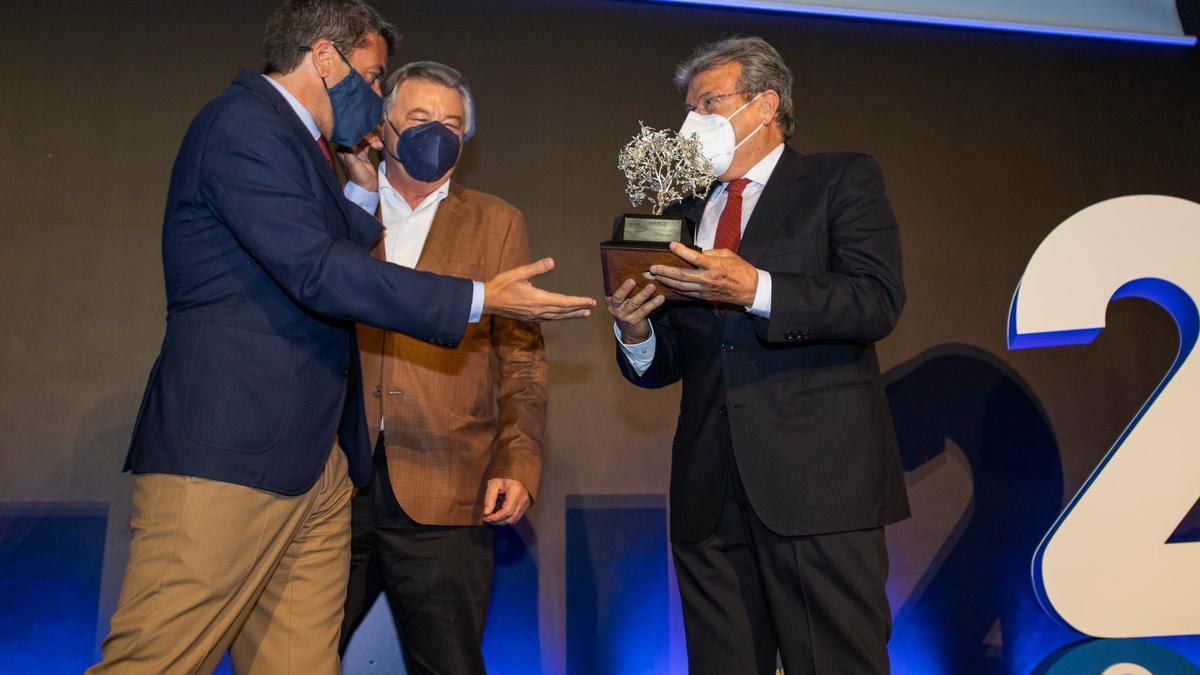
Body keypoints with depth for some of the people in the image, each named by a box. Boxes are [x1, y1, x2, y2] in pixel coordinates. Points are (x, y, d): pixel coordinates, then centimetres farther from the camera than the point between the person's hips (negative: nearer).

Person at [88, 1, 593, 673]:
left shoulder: (292, 139, 24)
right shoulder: (244, 122, -7)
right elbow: (318, 271, -19)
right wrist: (481, 299, -18)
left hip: (316, 463, 9)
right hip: (230, 449, -9)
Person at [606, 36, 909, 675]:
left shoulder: (842, 179, 7)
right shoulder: (684, 213, 20)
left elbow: (878, 300, -9)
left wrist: (756, 290, -20)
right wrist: (635, 331, -3)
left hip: (819, 478, -4)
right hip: (710, 496, 5)